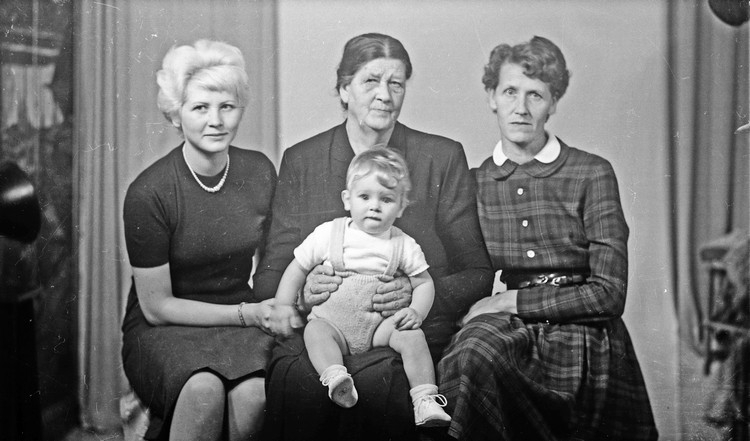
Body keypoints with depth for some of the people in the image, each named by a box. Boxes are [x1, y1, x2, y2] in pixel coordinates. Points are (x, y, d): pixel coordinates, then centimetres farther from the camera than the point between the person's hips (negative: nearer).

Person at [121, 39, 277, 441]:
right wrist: (248, 313, -14)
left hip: (246, 322, 3)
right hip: (164, 330, -3)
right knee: (204, 389, -35)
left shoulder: (260, 172, 0)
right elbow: (157, 307, -9)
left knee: (254, 394, -30)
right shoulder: (148, 193, -13)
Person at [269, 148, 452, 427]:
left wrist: (416, 311, -10)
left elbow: (424, 283, 10)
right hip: (332, 320, 0)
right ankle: (335, 378, -52)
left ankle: (425, 400, -29)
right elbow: (297, 268, 10)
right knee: (314, 331, -32)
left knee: (412, 335, -26)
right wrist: (283, 305, -1)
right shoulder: (328, 234, 2)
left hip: (380, 324, 1)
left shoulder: (404, 246, 5)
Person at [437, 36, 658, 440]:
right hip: (503, 331, 2)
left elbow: (608, 294, -4)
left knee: (476, 361, -31)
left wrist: (512, 301, -9)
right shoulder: (472, 183, 11)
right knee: (473, 352, -34)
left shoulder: (591, 174, 3)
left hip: (581, 339, -2)